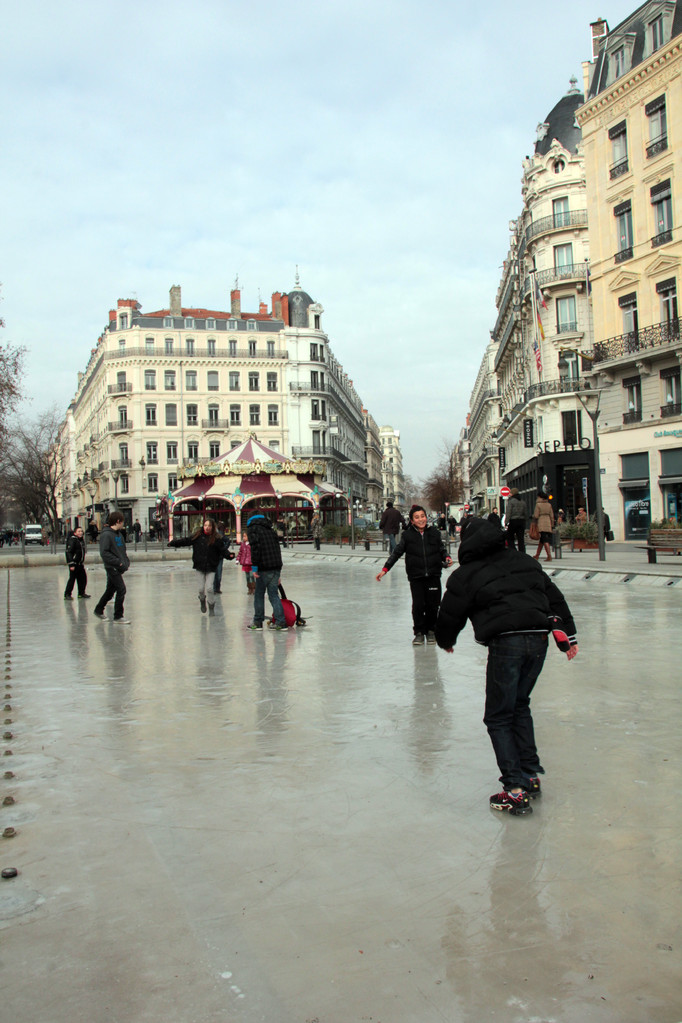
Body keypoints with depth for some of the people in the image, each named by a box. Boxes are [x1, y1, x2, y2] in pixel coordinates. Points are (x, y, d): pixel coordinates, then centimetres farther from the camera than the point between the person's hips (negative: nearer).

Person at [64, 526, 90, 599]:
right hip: (74, 563, -8)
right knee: (72, 579, -4)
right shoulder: (72, 540, -13)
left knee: (83, 577, 9)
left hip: (80, 564, 8)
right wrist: (71, 564, -22)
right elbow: (68, 552, -18)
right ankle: (67, 594, 5)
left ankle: (81, 593, 21)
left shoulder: (81, 540, 13)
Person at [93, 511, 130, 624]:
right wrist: (119, 562, -20)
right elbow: (104, 553, -19)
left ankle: (99, 610, 33)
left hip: (118, 568, 9)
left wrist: (127, 561, 6)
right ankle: (118, 616, 0)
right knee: (121, 589, -9)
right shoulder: (106, 534, -13)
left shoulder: (119, 534, 13)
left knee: (110, 590, 17)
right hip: (112, 567, -9)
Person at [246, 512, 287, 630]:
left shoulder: (252, 528, 1)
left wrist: (254, 566, -12)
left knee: (259, 594, 6)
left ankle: (258, 622, 12)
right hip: (277, 567, 6)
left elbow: (255, 547, -14)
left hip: (264, 568, -6)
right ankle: (280, 622, 2)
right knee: (273, 594, 9)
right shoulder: (270, 529, 21)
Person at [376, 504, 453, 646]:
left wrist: (447, 558, -7)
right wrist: (385, 569, 2)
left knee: (432, 605, 3)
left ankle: (431, 630, 23)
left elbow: (442, 550, 14)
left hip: (433, 575, 1)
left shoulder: (434, 532, 4)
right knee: (418, 605, -5)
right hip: (415, 576, -1)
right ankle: (419, 632, 12)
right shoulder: (407, 535, 1)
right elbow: (397, 553, 5)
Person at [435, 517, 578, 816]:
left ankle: (516, 790, 0)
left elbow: (450, 614, 12)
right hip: (539, 639, 6)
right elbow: (554, 596, 22)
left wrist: (446, 641, 32)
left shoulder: (466, 574, 6)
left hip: (505, 643, -6)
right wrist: (567, 635, 25)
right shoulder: (524, 561, 21)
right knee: (520, 706, 23)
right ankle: (531, 775, 26)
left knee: (498, 717, 5)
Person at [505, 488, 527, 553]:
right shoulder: (522, 502, 12)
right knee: (521, 539, 4)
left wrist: (506, 522, -12)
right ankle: (523, 554, -2)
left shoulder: (511, 501, -7)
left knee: (509, 537, 8)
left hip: (513, 521, -5)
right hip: (521, 521, 5)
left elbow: (508, 512, -12)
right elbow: (525, 513, 13)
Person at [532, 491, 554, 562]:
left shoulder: (538, 504, -7)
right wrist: (552, 525, 15)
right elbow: (552, 516, 9)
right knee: (541, 540, 14)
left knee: (545, 541, -9)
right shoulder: (549, 504, 9)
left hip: (541, 523, -5)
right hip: (548, 523, 5)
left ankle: (549, 556, -19)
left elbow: (536, 516, -9)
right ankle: (537, 556, 21)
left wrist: (533, 516, 14)